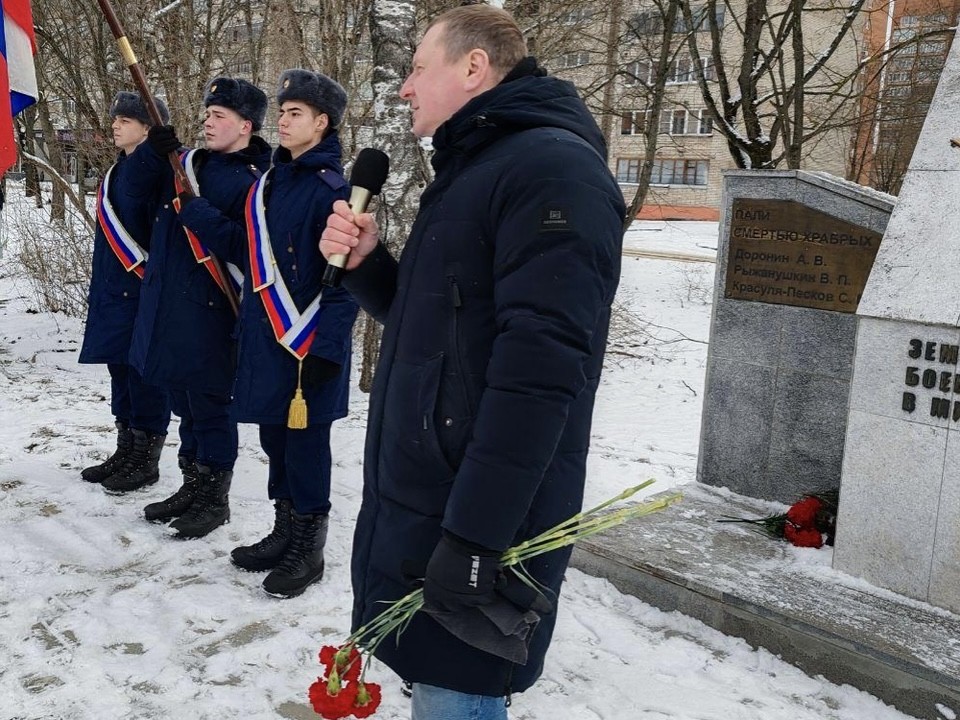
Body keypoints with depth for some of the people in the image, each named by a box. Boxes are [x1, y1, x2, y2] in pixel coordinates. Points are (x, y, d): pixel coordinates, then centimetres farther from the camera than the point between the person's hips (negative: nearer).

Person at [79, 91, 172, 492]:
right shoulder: (118, 170, 18)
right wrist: (101, 287, 20)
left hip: (143, 287, -9)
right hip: (113, 287, 9)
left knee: (144, 371, -2)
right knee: (120, 368, 14)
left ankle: (146, 461, 8)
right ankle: (126, 452, 24)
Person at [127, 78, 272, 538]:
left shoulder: (251, 183, -12)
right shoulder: (190, 163, 13)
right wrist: (158, 151, -4)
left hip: (209, 314, -8)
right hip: (168, 305, 8)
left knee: (210, 405, 2)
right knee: (185, 401, 18)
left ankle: (214, 499, 18)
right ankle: (193, 487, 33)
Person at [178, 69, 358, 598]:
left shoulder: (331, 189, -13)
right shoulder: (270, 182, 12)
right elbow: (245, 250, 15)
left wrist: (327, 347, -21)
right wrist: (192, 210, 7)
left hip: (308, 345, -8)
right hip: (264, 337, 8)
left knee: (305, 442, 3)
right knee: (274, 437, 17)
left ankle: (308, 550, 18)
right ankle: (284, 533, 33)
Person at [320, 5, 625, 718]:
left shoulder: (552, 169, -15)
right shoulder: (470, 169, 17)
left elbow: (538, 366, -24)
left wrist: (474, 536, -26)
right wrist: (366, 263, 5)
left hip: (477, 521, -9)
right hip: (420, 502, 9)